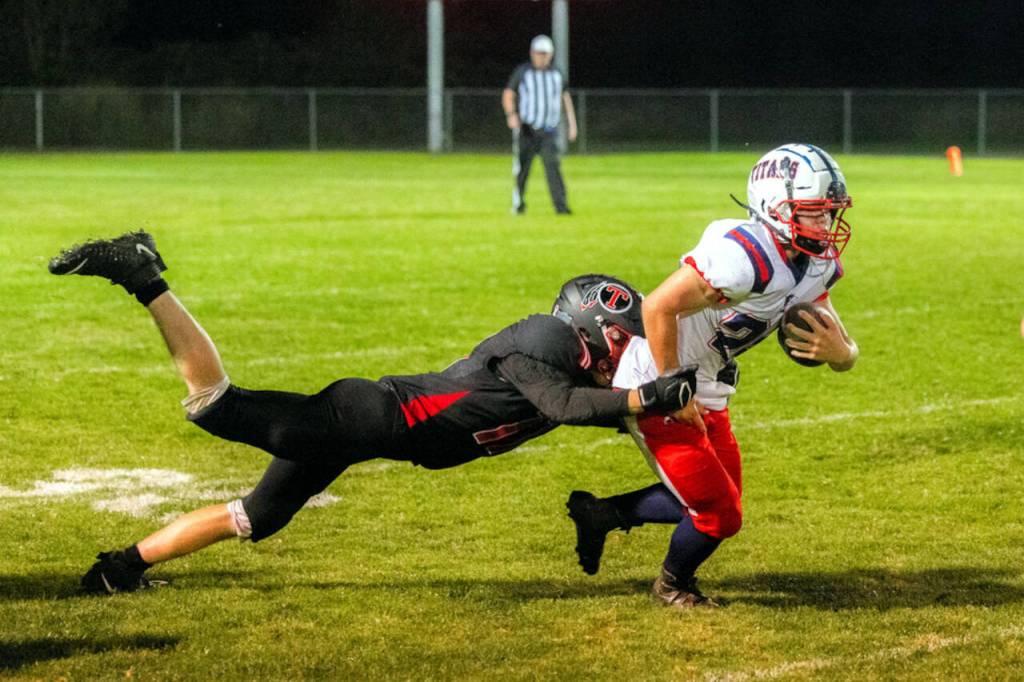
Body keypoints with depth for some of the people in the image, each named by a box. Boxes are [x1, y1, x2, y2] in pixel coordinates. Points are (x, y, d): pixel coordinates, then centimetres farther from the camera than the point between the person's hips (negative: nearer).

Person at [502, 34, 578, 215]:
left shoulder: (557, 75, 10)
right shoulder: (522, 72, 0)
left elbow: (566, 99, 19)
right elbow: (508, 95, -3)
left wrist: (572, 124, 12)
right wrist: (511, 114, -21)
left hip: (548, 131, 2)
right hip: (525, 130, -1)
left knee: (553, 165, -15)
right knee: (522, 168, 2)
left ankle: (561, 206, -22)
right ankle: (518, 203, 22)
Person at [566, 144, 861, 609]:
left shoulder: (816, 267, -1)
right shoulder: (745, 257, -30)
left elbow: (847, 356, 3)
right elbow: (658, 308, -29)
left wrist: (839, 351, -23)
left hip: (708, 394, 9)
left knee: (716, 503, 18)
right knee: (718, 515, -2)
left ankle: (601, 513, 32)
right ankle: (673, 584, 28)